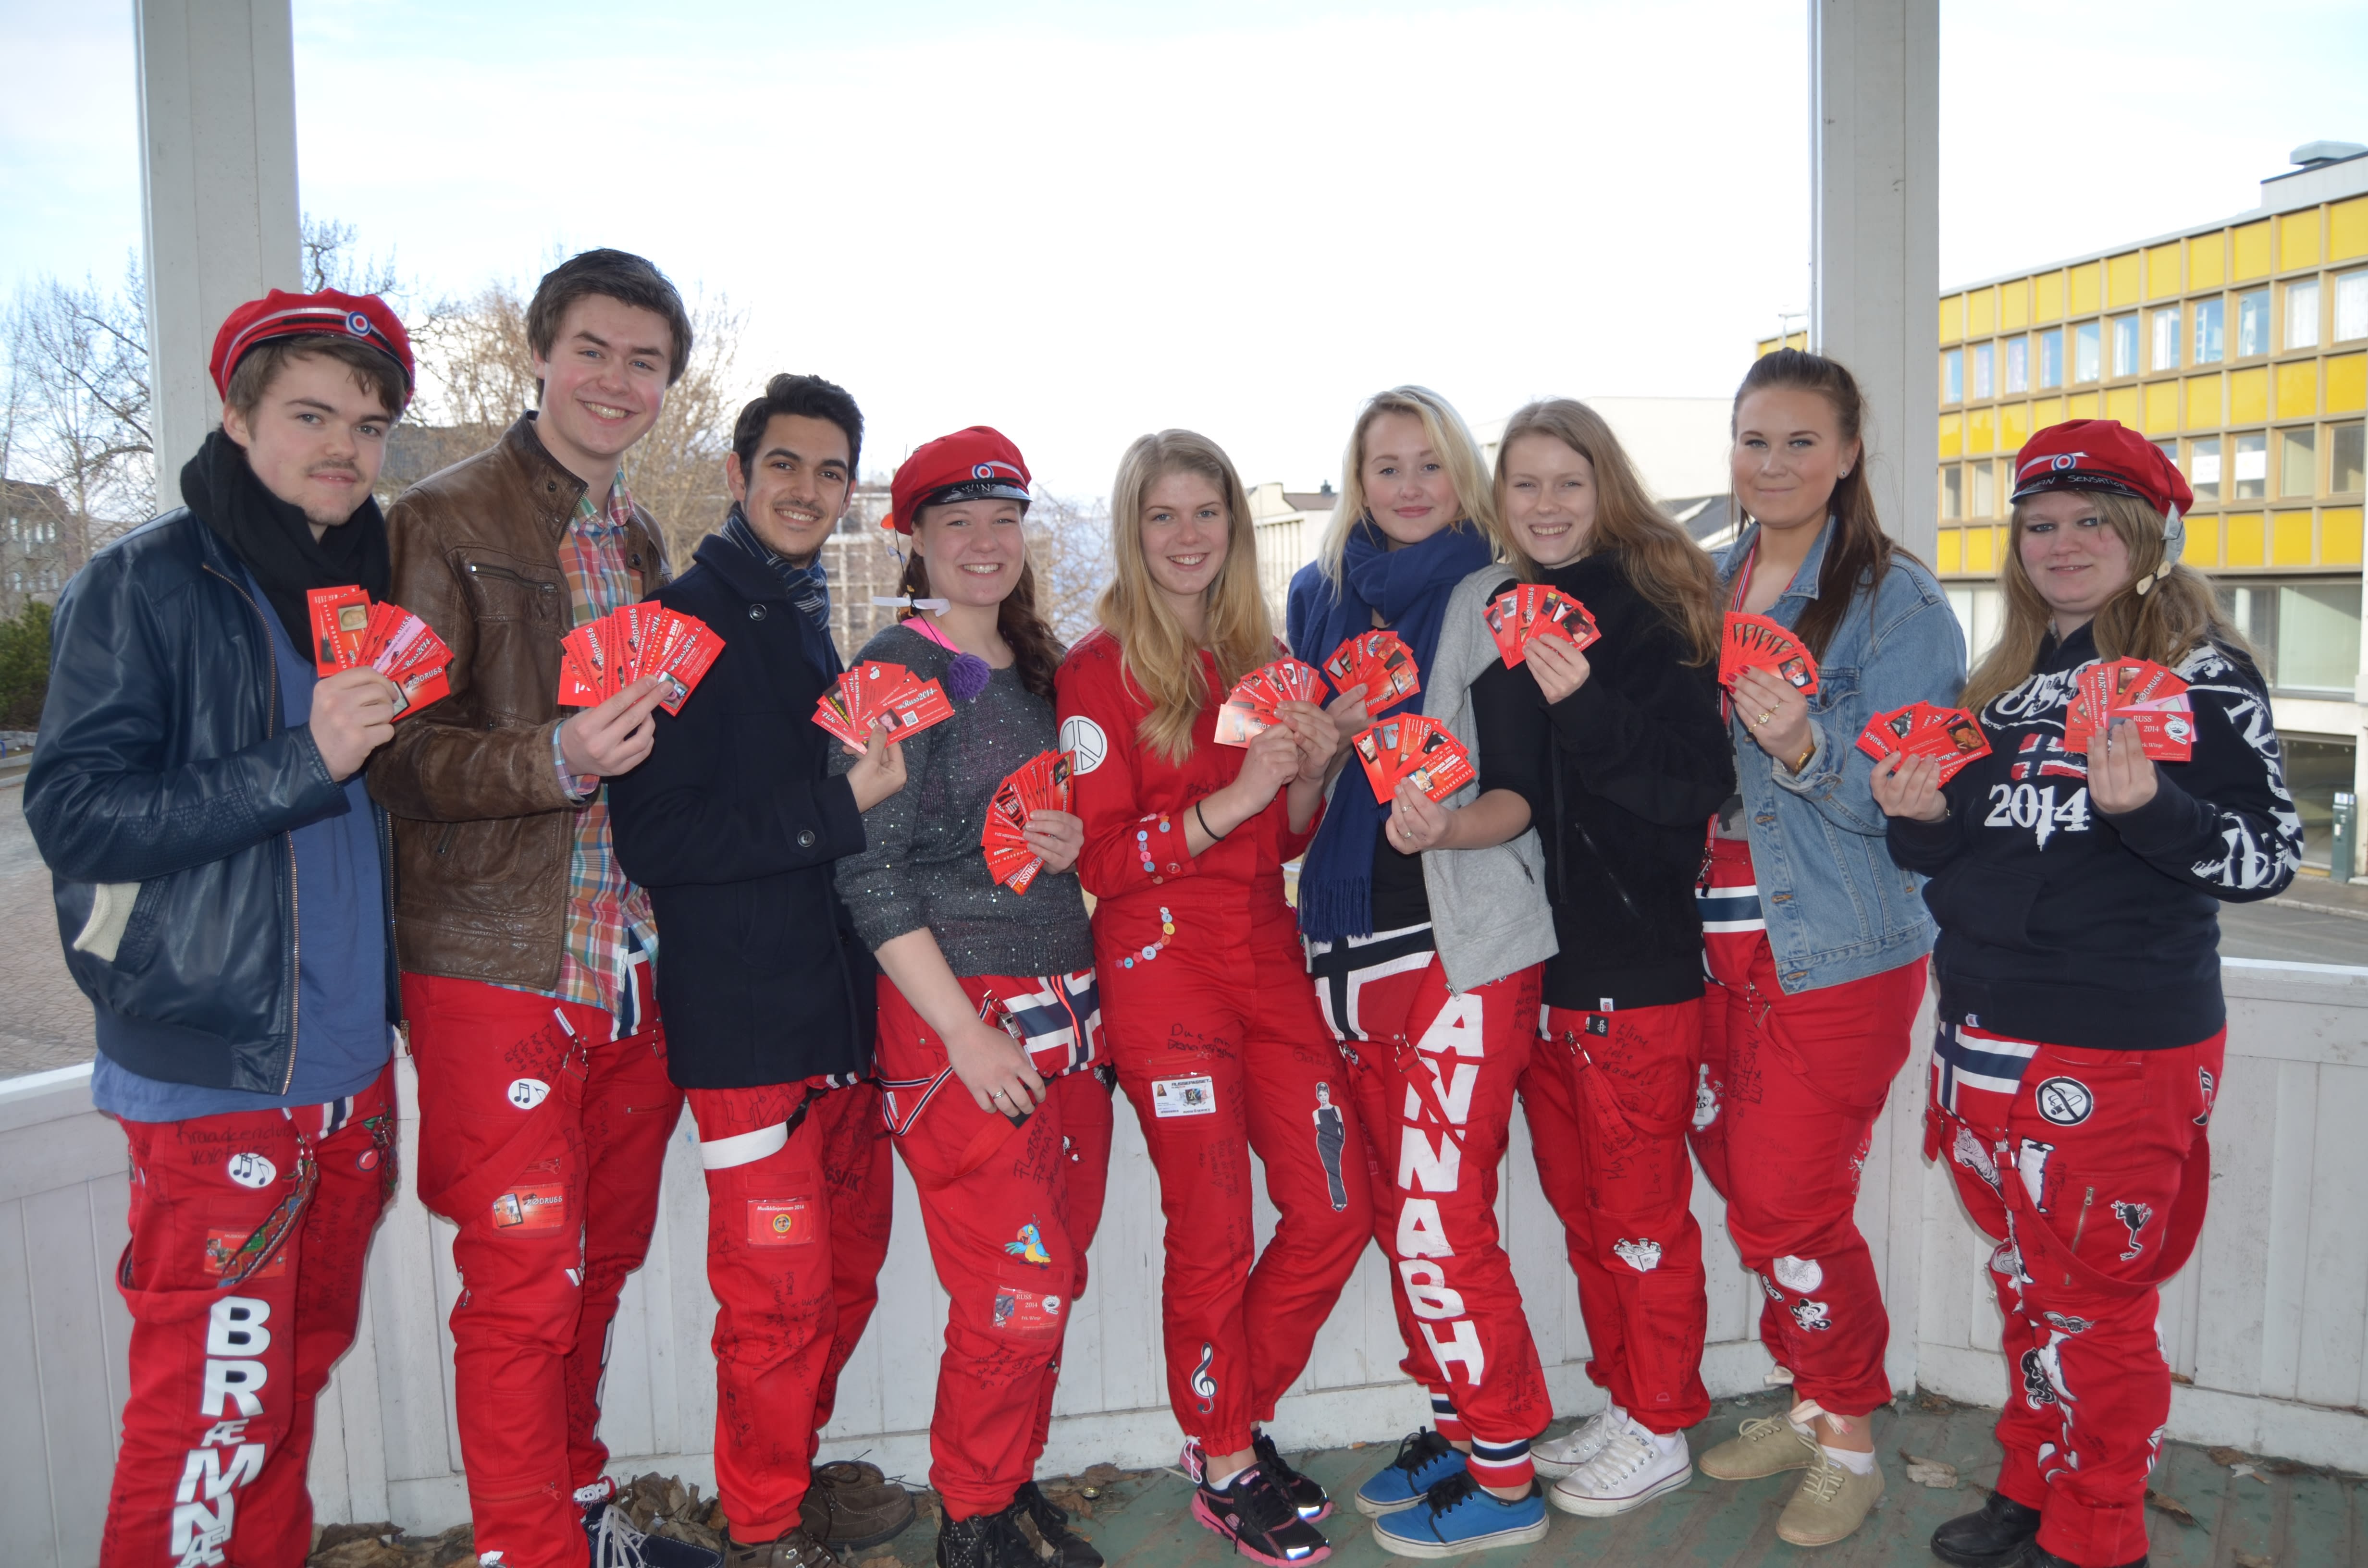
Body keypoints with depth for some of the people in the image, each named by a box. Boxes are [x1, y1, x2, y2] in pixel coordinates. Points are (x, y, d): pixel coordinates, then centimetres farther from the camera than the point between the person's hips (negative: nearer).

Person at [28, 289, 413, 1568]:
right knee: (214, 1411, -2)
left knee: (301, 1369, 17)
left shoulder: (372, 585, 12)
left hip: (349, 1065, 6)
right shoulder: (145, 586, -7)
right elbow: (75, 812, -14)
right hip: (214, 1069, -6)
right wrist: (303, 765, -22)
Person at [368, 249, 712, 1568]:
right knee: (523, 1284, -1)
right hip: (500, 964, -6)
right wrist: (559, 760, -25)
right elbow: (404, 759, -12)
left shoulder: (643, 542, 14)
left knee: (604, 1258, 17)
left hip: (632, 962, 6)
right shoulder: (446, 522, -6)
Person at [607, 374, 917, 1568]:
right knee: (779, 1296, -1)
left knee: (848, 1269, 16)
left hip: (841, 1008, 8)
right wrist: (839, 808, -20)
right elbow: (655, 839, -18)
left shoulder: (812, 630, 16)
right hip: (746, 1018, -8)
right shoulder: (683, 622, -8)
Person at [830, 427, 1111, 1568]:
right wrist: (966, 1033, -16)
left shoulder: (1032, 669, 13)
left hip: (1067, 1008, 7)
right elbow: (871, 872, -12)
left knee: (1056, 1273, 12)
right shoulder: (896, 670, -7)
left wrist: (1073, 846, -1)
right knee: (1017, 1292, -5)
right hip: (961, 1012, -7)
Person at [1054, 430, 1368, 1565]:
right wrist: (1233, 798, -20)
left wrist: (1312, 770, -3)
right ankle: (1223, 1471, 21)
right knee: (1212, 1230, 0)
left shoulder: (1261, 656, 13)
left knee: (1337, 1207, 5)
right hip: (1161, 961, -6)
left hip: (1268, 954, 6)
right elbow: (1098, 858, -11)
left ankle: (1235, 1419, 27)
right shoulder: (1101, 666, -5)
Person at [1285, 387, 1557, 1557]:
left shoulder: (1491, 603, -4)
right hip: (1354, 938, 6)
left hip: (1467, 944, -6)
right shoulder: (1321, 597, 12)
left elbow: (1526, 792, -9)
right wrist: (1338, 730, 0)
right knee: (1398, 1213, 14)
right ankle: (1456, 1428, 32)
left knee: (1440, 1222, -5)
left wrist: (1444, 826, -26)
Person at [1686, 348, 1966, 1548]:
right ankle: (1814, 1402, 35)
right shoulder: (1711, 582, 9)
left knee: (1787, 1208, -1)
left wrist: (1804, 747, -33)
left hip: (1840, 953, -6)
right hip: (1724, 943, 6)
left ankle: (1849, 1445, 22)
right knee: (1751, 1188, 14)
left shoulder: (1898, 601, -10)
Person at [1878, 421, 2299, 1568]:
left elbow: (2268, 858, -12)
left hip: (2122, 1046, -6)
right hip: (1986, 1031, 7)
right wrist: (1924, 817, -3)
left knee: (2091, 1304, 4)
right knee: (2025, 1285, 19)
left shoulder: (2203, 674, -7)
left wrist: (2146, 806, -29)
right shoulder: (2007, 681, 12)